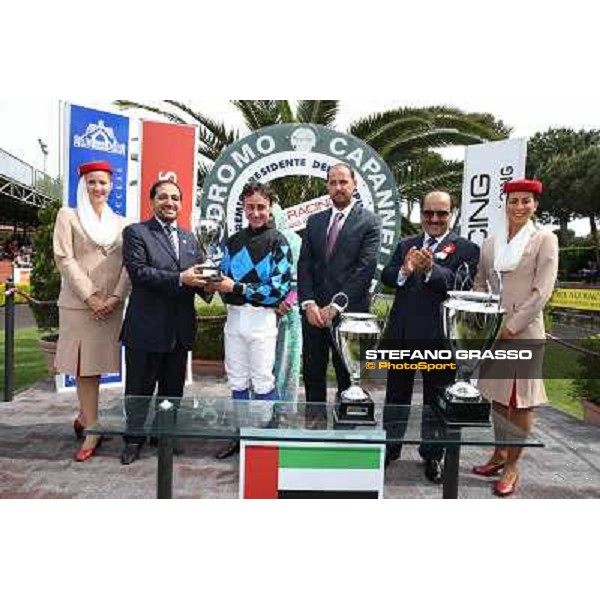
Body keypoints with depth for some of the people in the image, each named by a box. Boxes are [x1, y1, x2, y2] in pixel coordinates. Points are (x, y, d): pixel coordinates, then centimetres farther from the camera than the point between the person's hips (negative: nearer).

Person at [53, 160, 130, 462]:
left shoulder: (121, 223, 12)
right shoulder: (67, 215, 5)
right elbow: (64, 258, -4)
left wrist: (116, 297, -9)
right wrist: (90, 296, -12)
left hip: (111, 304, 3)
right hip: (78, 302, -2)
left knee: (96, 363, 8)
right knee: (85, 365, 1)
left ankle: (85, 418, 27)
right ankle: (92, 430, 10)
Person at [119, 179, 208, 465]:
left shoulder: (189, 237, 15)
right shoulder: (136, 232, -2)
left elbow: (198, 272, 12)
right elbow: (138, 271, -15)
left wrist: (205, 281, -12)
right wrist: (179, 279, -22)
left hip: (180, 328, 5)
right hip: (146, 325, -5)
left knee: (173, 387, 16)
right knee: (140, 387, 7)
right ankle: (134, 439, 24)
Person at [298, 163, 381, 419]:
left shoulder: (369, 222, -1)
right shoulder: (314, 221, 13)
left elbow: (365, 268, -10)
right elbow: (304, 265, 7)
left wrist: (335, 306, -14)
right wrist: (308, 303, -7)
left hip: (348, 312, -4)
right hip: (314, 311, 4)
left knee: (347, 377, 6)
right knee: (312, 375, 10)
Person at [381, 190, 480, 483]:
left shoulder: (465, 249, -3)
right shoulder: (405, 245, 9)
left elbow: (460, 283, -19)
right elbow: (386, 276, -2)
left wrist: (430, 268, -35)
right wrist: (404, 270, -24)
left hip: (438, 335, -3)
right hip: (402, 332, 4)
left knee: (436, 398, 12)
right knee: (396, 395, 17)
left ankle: (432, 454, 30)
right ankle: (390, 447, 34)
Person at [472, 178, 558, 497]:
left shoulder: (545, 239, -2)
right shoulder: (491, 241, 10)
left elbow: (542, 291, -9)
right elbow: (480, 283, 14)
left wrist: (511, 328, -13)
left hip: (524, 330, -4)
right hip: (491, 330, 5)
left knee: (521, 398, 3)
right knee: (497, 394, 13)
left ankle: (512, 465, 16)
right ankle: (499, 453, 29)